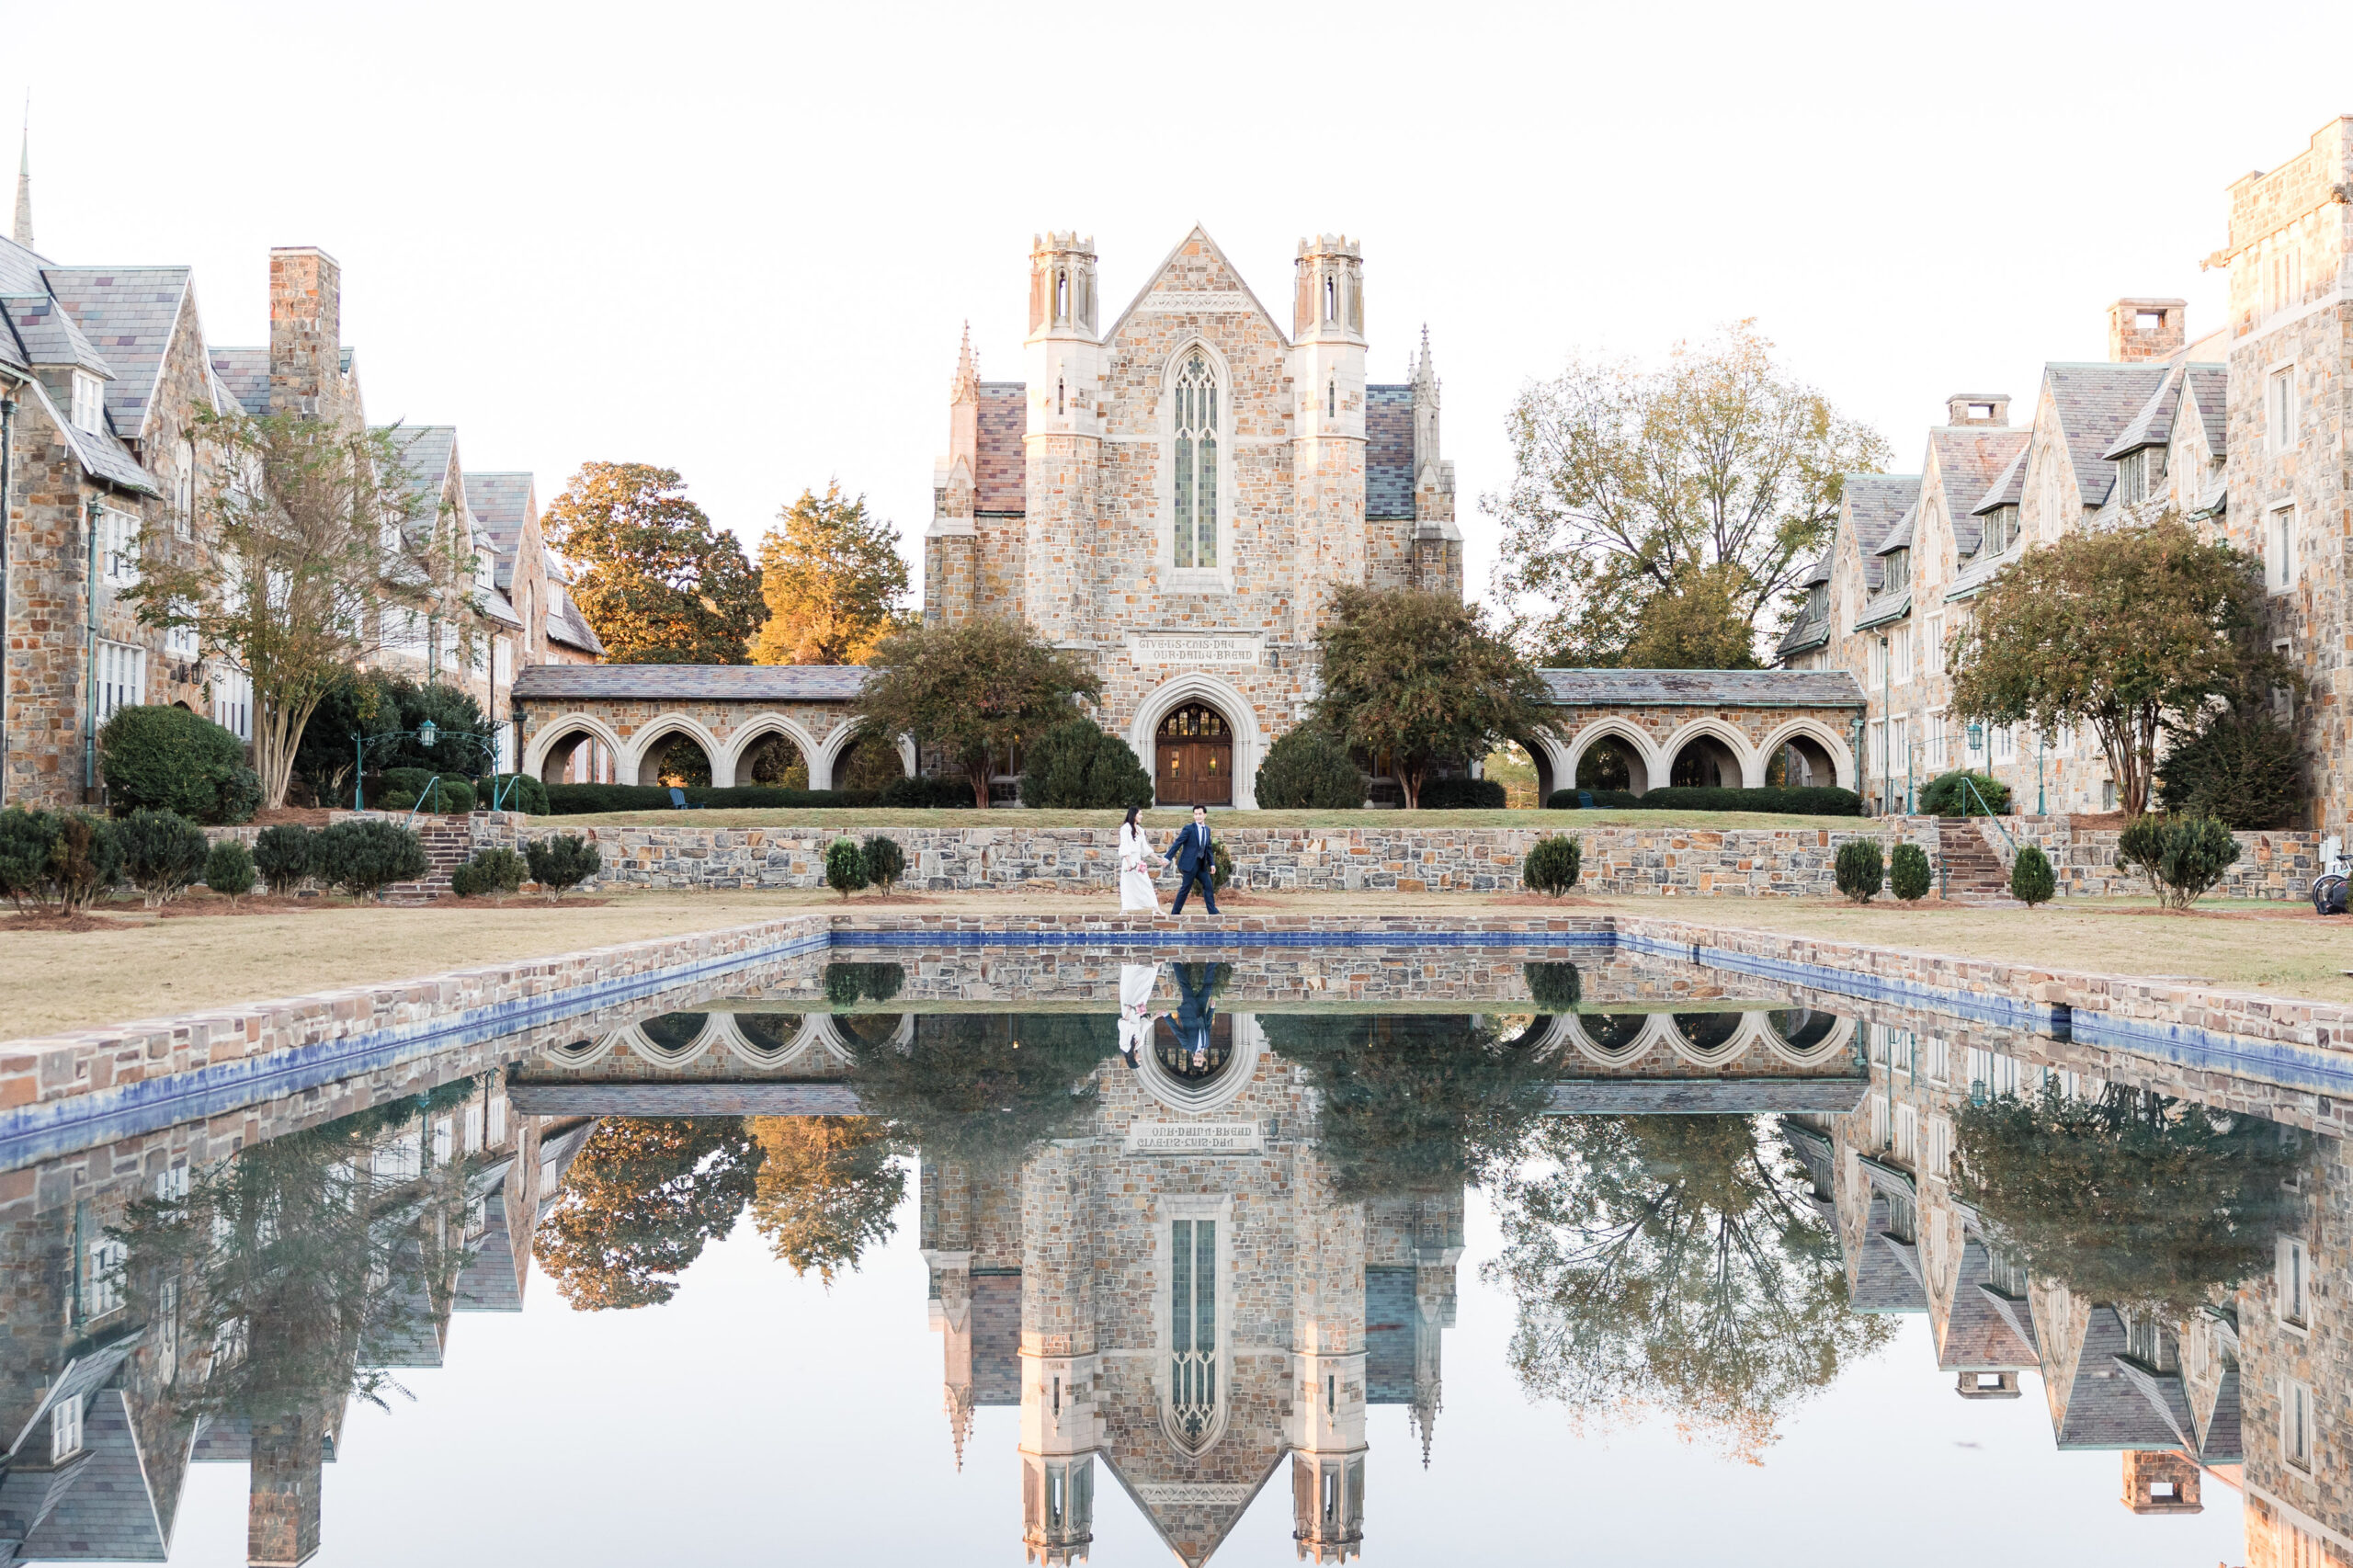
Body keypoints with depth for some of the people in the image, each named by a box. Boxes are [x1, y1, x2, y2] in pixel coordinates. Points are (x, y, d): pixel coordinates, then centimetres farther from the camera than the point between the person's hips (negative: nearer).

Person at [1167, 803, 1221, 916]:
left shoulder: (1207, 829, 11)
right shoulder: (1189, 828, -10)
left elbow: (1208, 849, 17)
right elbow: (1177, 844, -12)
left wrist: (1212, 864, 9)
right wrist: (1168, 858, -17)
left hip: (1201, 864, 7)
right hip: (1190, 863, -7)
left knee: (1208, 885, 5)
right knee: (1186, 887, -3)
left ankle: (1212, 911, 12)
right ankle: (1175, 912, 5)